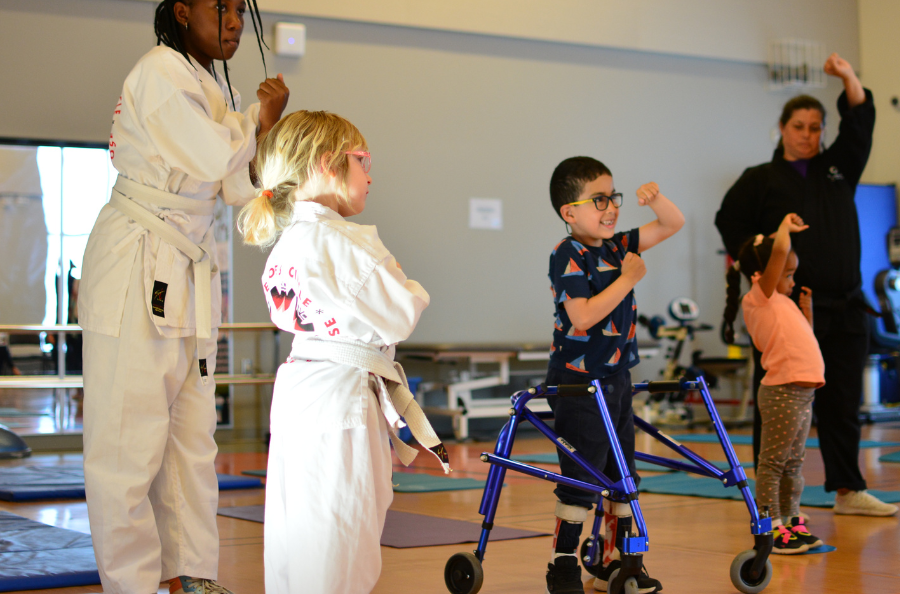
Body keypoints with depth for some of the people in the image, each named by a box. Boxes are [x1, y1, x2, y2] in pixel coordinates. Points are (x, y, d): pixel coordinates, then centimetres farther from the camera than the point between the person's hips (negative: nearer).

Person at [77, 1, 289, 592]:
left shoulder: (222, 91, 16)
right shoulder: (159, 72, -11)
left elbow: (242, 188, 12)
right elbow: (212, 159, -21)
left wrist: (268, 123, -3)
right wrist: (256, 121, -3)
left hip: (192, 272, 9)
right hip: (136, 263, -9)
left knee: (193, 434, 12)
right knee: (130, 437, -6)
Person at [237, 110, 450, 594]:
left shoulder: (287, 242, 13)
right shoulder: (338, 242, -16)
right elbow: (398, 318, -15)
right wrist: (413, 291, 5)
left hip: (301, 390, 10)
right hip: (337, 396, -10)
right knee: (331, 548, -8)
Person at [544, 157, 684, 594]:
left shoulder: (617, 246, 9)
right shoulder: (568, 256, -14)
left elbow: (673, 224, 15)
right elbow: (582, 316, -24)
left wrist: (655, 199, -5)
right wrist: (628, 279, -18)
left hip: (615, 378, 8)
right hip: (578, 383, -8)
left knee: (622, 476, 12)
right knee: (581, 479, -6)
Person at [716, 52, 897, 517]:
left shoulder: (838, 168, 17)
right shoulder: (761, 180, 5)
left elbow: (860, 124, 7)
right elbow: (730, 222, 4)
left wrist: (849, 78, -7)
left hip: (843, 308, 4)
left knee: (842, 402, 7)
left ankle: (848, 491, 14)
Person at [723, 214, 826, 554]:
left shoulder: (781, 303, 19)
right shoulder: (760, 297, -7)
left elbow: (803, 340, 28)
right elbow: (779, 250, -19)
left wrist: (807, 309, 24)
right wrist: (786, 225, -5)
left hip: (802, 392, 10)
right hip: (782, 392, -10)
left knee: (794, 463, 16)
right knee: (773, 463, -4)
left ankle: (791, 522, 24)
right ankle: (771, 530, -2)